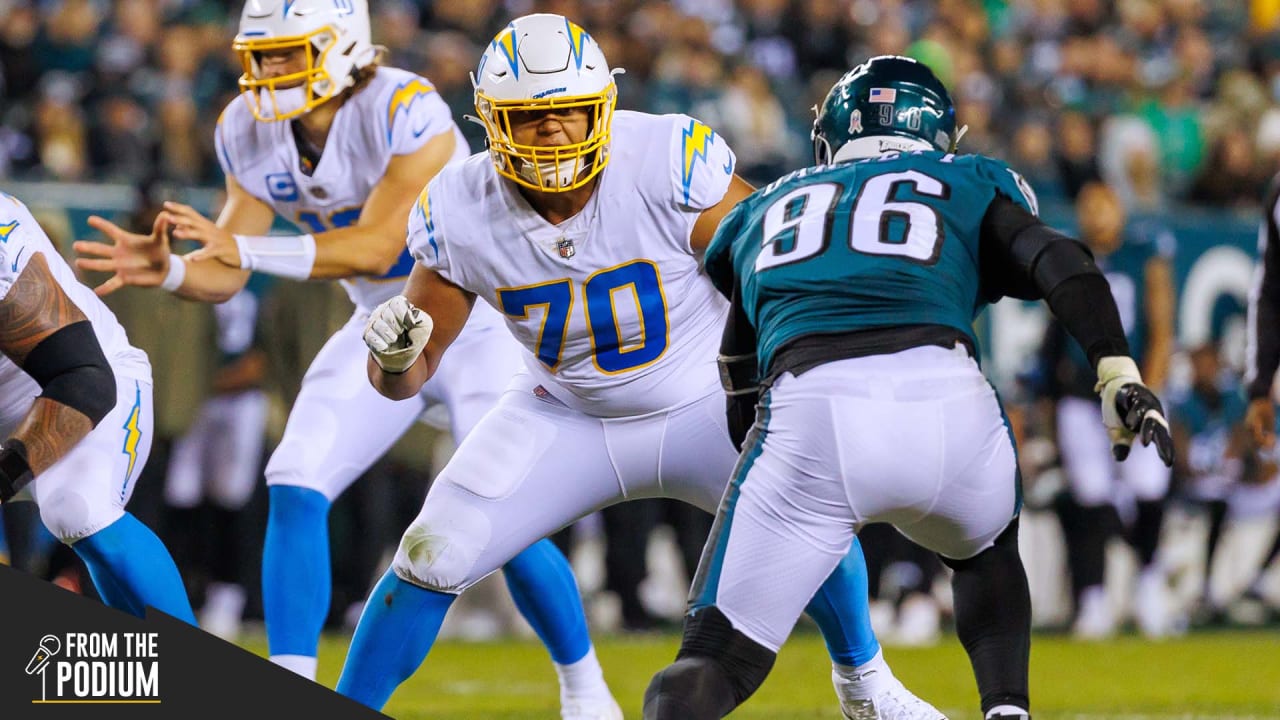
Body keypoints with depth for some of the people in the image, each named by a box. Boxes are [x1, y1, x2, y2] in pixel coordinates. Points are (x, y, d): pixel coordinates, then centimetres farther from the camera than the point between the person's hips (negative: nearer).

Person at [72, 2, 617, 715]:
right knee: (295, 488, -12)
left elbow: (376, 249, -34)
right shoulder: (252, 133, -9)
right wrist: (167, 270, -28)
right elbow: (226, 274, -6)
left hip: (483, 327, -6)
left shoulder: (407, 114, -28)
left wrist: (246, 248, -40)